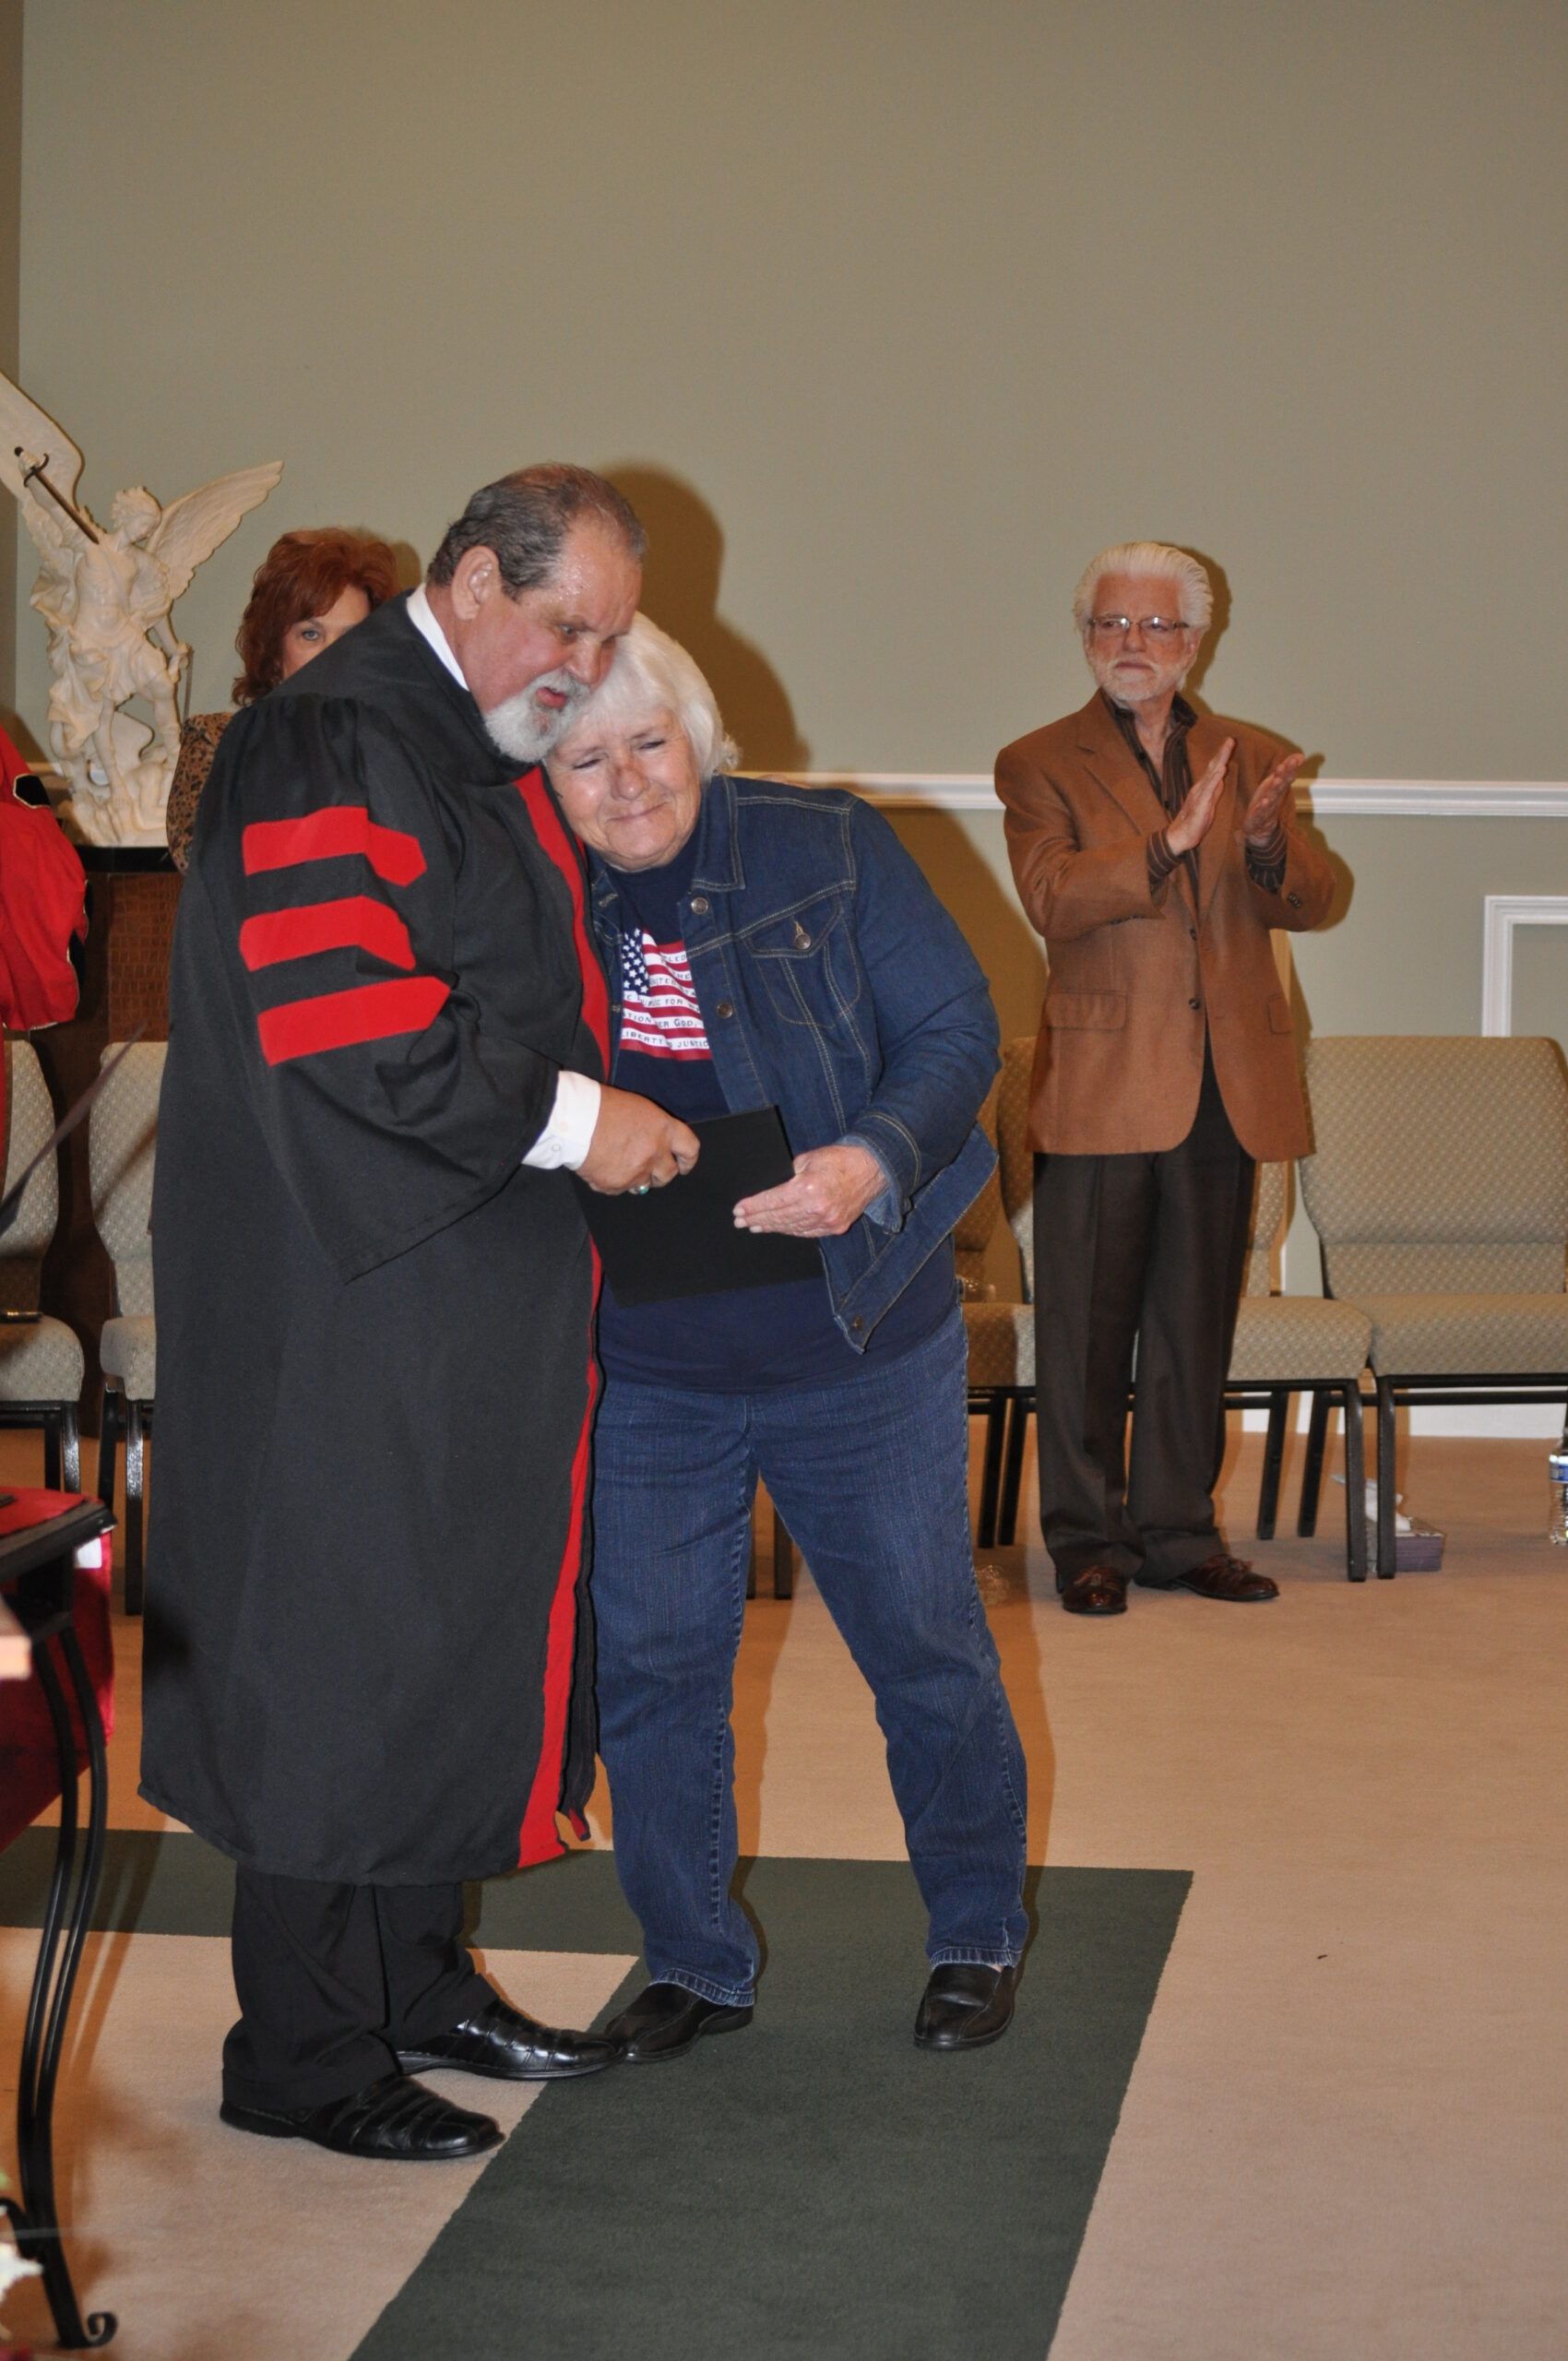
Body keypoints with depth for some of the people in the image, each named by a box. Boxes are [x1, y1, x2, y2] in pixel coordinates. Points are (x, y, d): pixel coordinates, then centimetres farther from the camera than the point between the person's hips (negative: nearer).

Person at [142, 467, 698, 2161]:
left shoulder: (487, 747, 16)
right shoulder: (333, 745, -16)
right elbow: (338, 1021, -26)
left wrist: (605, 1108, 13)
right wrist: (565, 1117, -21)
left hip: (467, 1290, 10)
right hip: (347, 1298, -10)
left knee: (447, 1629, 15)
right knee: (336, 1643, -1)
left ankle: (411, 1980, 29)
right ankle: (302, 2053, 11)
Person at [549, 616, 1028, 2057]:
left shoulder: (831, 853, -7)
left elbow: (958, 1028, -7)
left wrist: (874, 1160, -24)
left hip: (861, 1348, -2)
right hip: (643, 1368, 2)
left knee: (926, 1650, 10)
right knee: (651, 1669, 8)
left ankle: (979, 1937, 32)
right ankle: (698, 1964, 27)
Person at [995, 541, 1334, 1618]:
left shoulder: (1251, 759, 13)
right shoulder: (1041, 765, 2)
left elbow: (1310, 902, 5)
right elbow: (1052, 898, -14)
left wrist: (1269, 844, -16)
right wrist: (1170, 842, -26)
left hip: (1229, 1085, 3)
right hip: (1102, 1084, -3)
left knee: (1197, 1325, 9)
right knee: (1087, 1326, 1)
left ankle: (1180, 1530, 19)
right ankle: (1087, 1540, 11)